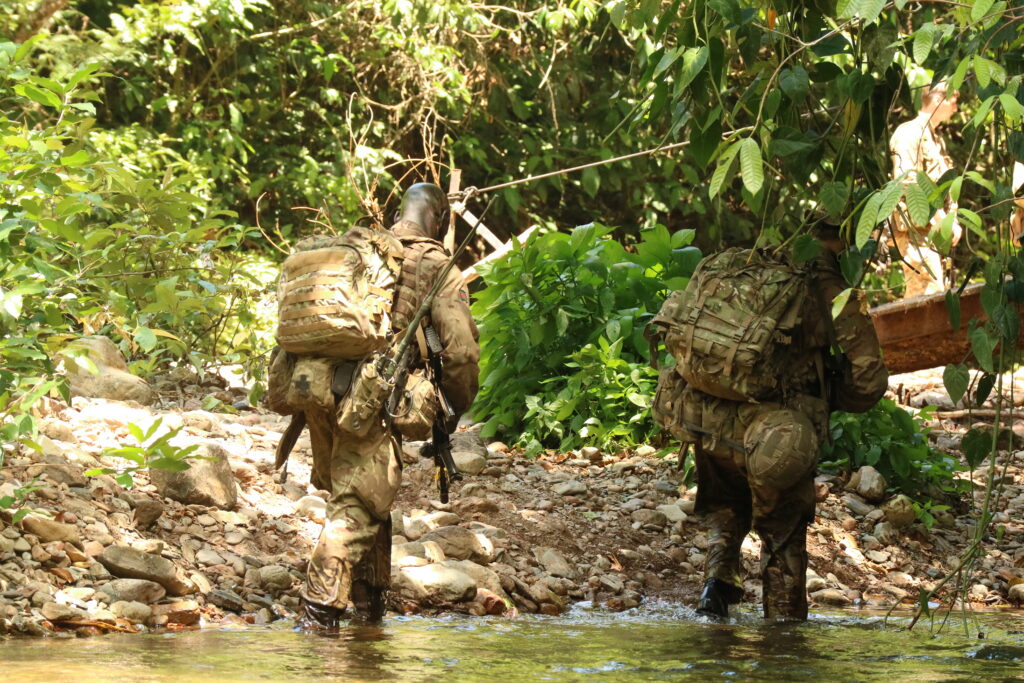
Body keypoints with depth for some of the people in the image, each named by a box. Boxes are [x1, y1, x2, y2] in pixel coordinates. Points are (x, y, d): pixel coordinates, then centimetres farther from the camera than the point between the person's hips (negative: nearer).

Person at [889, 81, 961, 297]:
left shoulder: (936, 138, 23)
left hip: (934, 231, 10)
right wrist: (939, 217, -19)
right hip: (916, 228, -10)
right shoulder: (909, 133, -8)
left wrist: (953, 222, 9)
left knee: (916, 296, 9)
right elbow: (908, 182, -18)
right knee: (930, 291, -18)